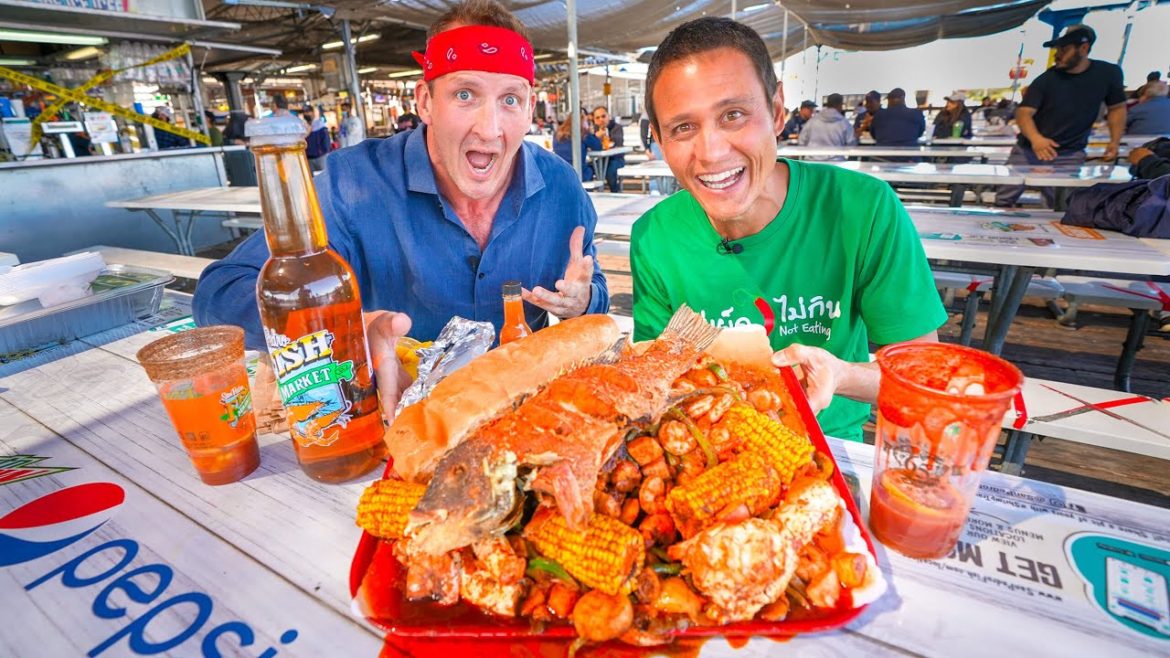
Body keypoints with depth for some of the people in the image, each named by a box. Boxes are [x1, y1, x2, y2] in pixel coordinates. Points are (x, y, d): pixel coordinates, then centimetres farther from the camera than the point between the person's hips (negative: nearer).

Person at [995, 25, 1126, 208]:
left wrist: (1115, 142, 0)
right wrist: (1035, 138, -34)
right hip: (1028, 150, 0)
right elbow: (1024, 112, -15)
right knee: (1003, 200, -1)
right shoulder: (1046, 79, -6)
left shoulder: (1108, 73, 0)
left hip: (1069, 155, 0)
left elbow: (1117, 107, 11)